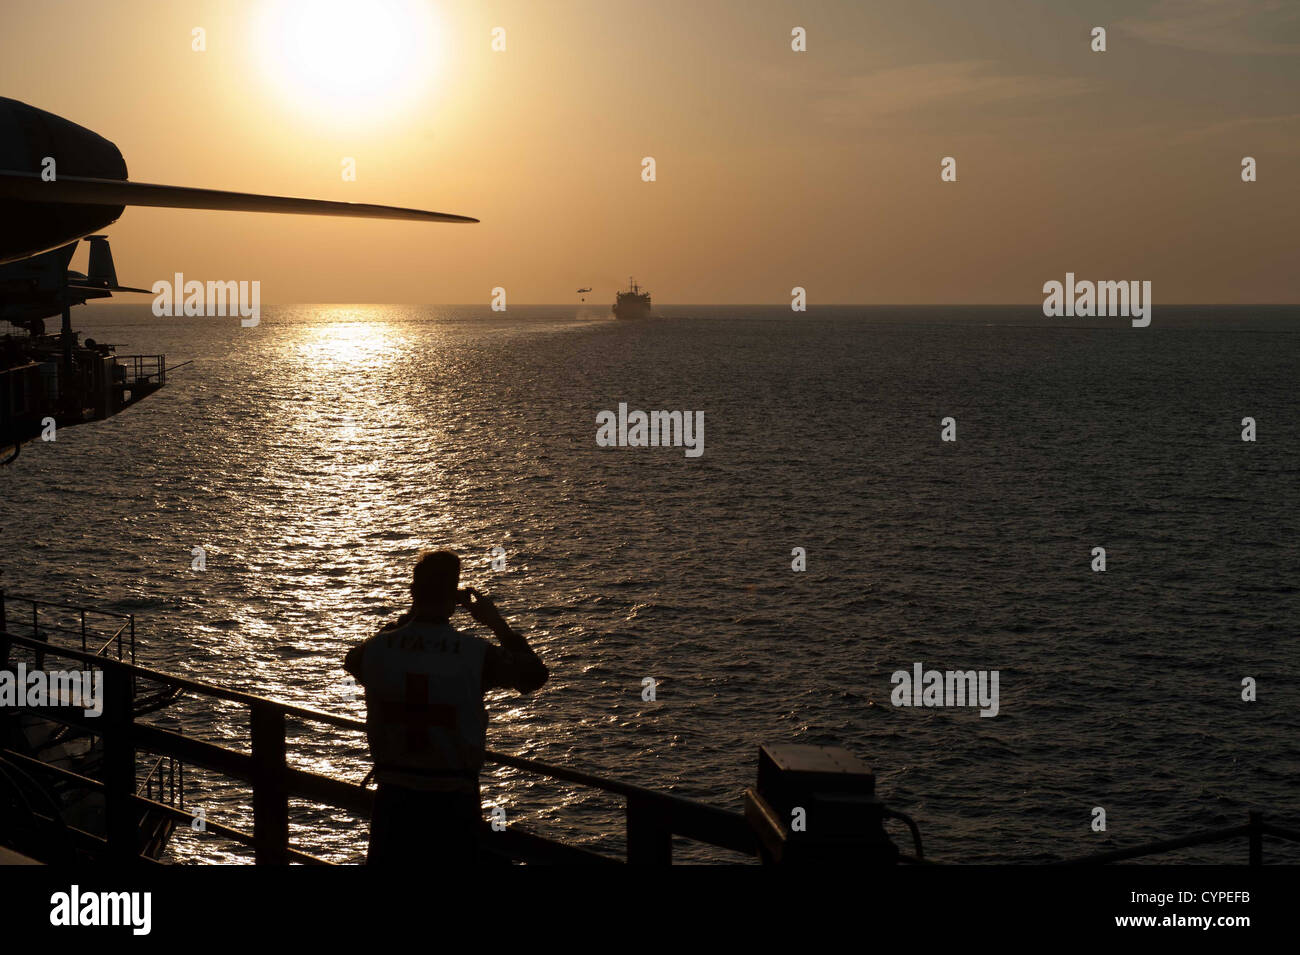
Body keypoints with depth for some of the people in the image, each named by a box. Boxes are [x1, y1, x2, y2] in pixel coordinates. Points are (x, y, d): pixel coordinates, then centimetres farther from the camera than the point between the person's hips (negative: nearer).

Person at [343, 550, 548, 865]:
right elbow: (535, 674, 4)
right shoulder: (476, 654, -13)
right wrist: (497, 623, 13)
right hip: (453, 802, -2)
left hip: (394, 796, 2)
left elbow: (352, 660, 20)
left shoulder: (377, 649, -7)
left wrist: (406, 617, 20)